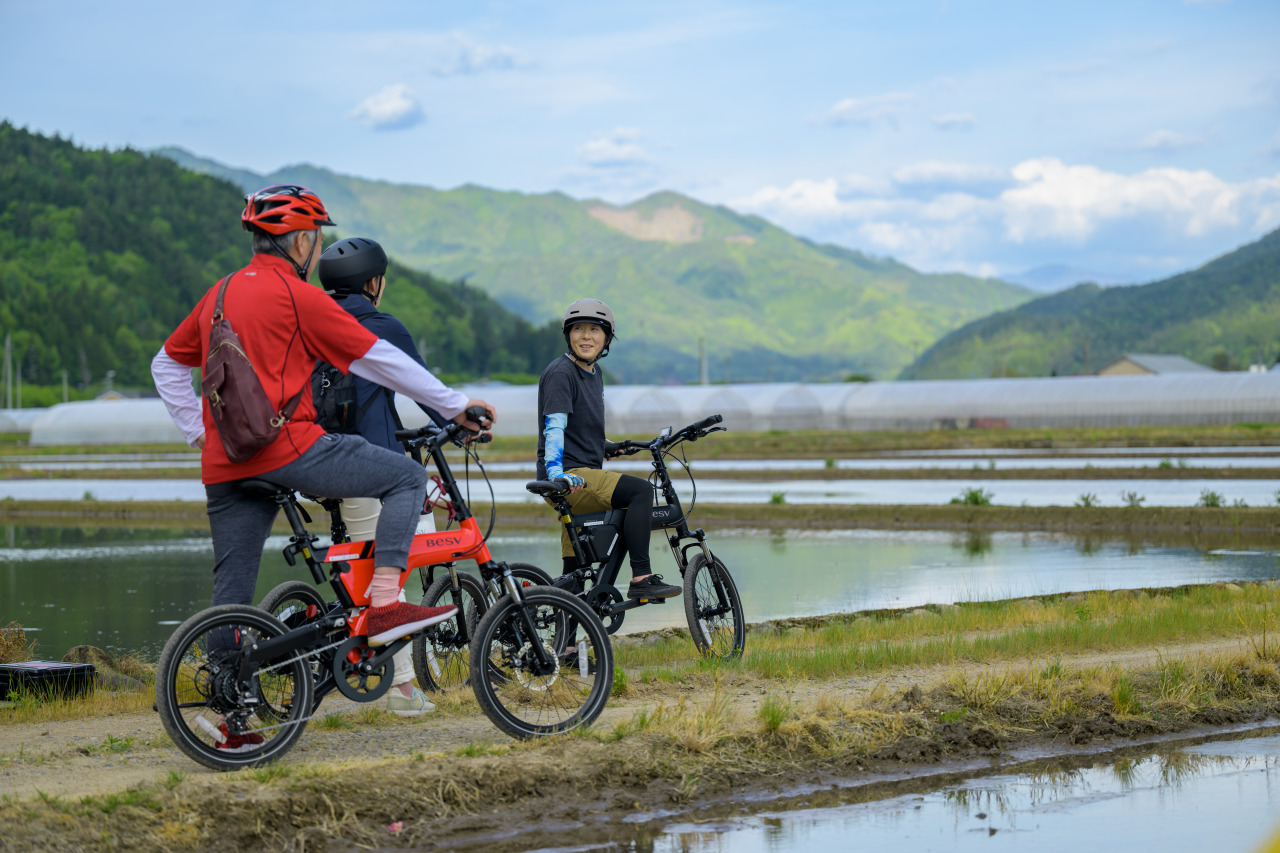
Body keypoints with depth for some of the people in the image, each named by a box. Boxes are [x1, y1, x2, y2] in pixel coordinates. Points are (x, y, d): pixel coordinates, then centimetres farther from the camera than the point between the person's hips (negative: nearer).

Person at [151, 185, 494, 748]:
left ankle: (231, 721, 12)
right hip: (287, 447, -7)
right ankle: (385, 604, -9)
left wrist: (199, 433, 22)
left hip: (224, 464, 8)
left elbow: (166, 367, 26)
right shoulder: (296, 296, -4)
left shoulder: (220, 294, 18)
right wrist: (455, 406, 5)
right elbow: (379, 359, -3)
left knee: (231, 590, 11)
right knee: (407, 476, 3)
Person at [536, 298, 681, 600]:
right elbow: (554, 427, -22)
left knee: (576, 570, 13)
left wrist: (607, 447, 35)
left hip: (584, 476, 10)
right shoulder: (560, 373, -11)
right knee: (641, 490, -25)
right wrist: (557, 474, -33)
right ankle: (641, 579, -30)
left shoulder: (594, 373, 16)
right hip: (569, 478, -10)